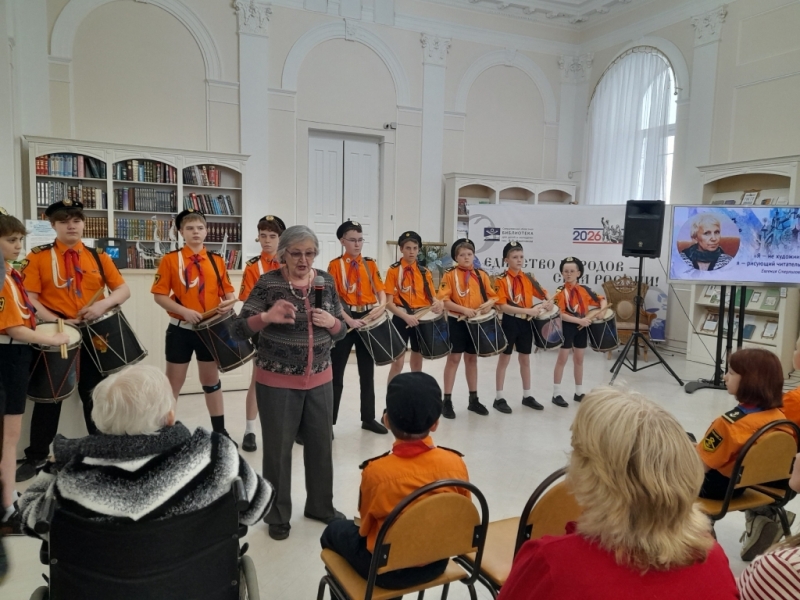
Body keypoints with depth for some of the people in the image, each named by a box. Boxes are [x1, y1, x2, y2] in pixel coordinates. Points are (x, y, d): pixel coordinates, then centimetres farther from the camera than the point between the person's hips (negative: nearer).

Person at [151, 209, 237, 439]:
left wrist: (228, 304, -14)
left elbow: (227, 290, 8)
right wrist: (184, 311, -21)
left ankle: (220, 430, 26)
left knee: (211, 380, 15)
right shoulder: (170, 259, -5)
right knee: (173, 383, 8)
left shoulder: (217, 260, 4)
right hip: (180, 329, -3)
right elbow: (160, 295, -8)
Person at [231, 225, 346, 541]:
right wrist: (267, 317, -32)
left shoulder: (327, 281, 2)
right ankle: (278, 516, 28)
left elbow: (341, 331, 8)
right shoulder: (268, 283, -10)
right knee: (278, 449, 8)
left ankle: (321, 506, 35)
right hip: (277, 382, -4)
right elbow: (237, 330, -14)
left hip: (320, 379, 4)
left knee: (321, 444, 14)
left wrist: (331, 322, -15)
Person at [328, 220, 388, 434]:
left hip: (368, 320, 4)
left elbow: (380, 290, 2)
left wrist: (381, 305, -20)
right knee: (336, 374, 3)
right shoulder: (335, 265, -5)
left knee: (367, 372, 13)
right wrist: (349, 320, -20)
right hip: (344, 321, -4)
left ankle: (368, 418, 25)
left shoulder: (370, 264, 7)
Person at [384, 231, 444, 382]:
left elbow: (431, 296, 9)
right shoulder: (393, 271, -5)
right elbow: (389, 302, -10)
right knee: (398, 361, -7)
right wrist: (405, 316, -24)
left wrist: (438, 304, -15)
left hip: (422, 319, 4)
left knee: (417, 361, 14)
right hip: (401, 318, -4)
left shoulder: (425, 272, 8)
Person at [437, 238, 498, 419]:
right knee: (454, 358, 1)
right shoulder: (450, 275, -5)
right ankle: (447, 401, 8)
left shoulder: (481, 275, 7)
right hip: (457, 322, -4)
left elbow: (492, 296, 9)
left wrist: (488, 305, -13)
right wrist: (464, 309, -22)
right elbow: (444, 300, -12)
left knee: (472, 358, 13)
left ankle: (473, 399, 24)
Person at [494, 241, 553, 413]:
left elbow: (544, 294, 16)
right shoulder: (501, 280, -11)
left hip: (526, 322, 6)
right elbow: (503, 306, -20)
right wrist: (528, 310, -26)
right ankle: (499, 398, 14)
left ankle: (527, 396, 29)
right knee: (504, 359, 4)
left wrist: (548, 302, -9)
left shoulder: (528, 278, 6)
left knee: (525, 359, 15)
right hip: (509, 322, -5)